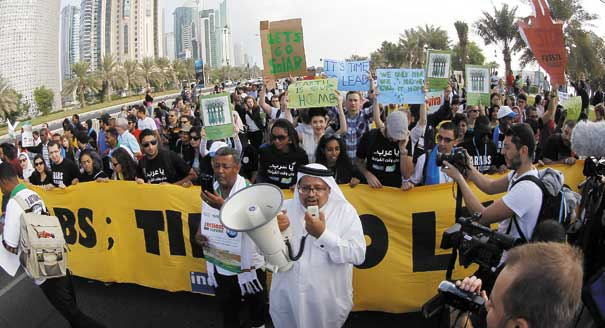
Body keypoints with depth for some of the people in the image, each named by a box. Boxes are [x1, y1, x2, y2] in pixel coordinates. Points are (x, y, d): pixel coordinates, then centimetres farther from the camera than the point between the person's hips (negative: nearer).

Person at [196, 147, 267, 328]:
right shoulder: (210, 190, -2)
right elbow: (205, 217, 13)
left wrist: (224, 206, -43)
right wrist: (199, 233, -6)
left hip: (248, 263, -5)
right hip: (219, 263, 5)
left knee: (255, 307, 18)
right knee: (226, 307, 24)